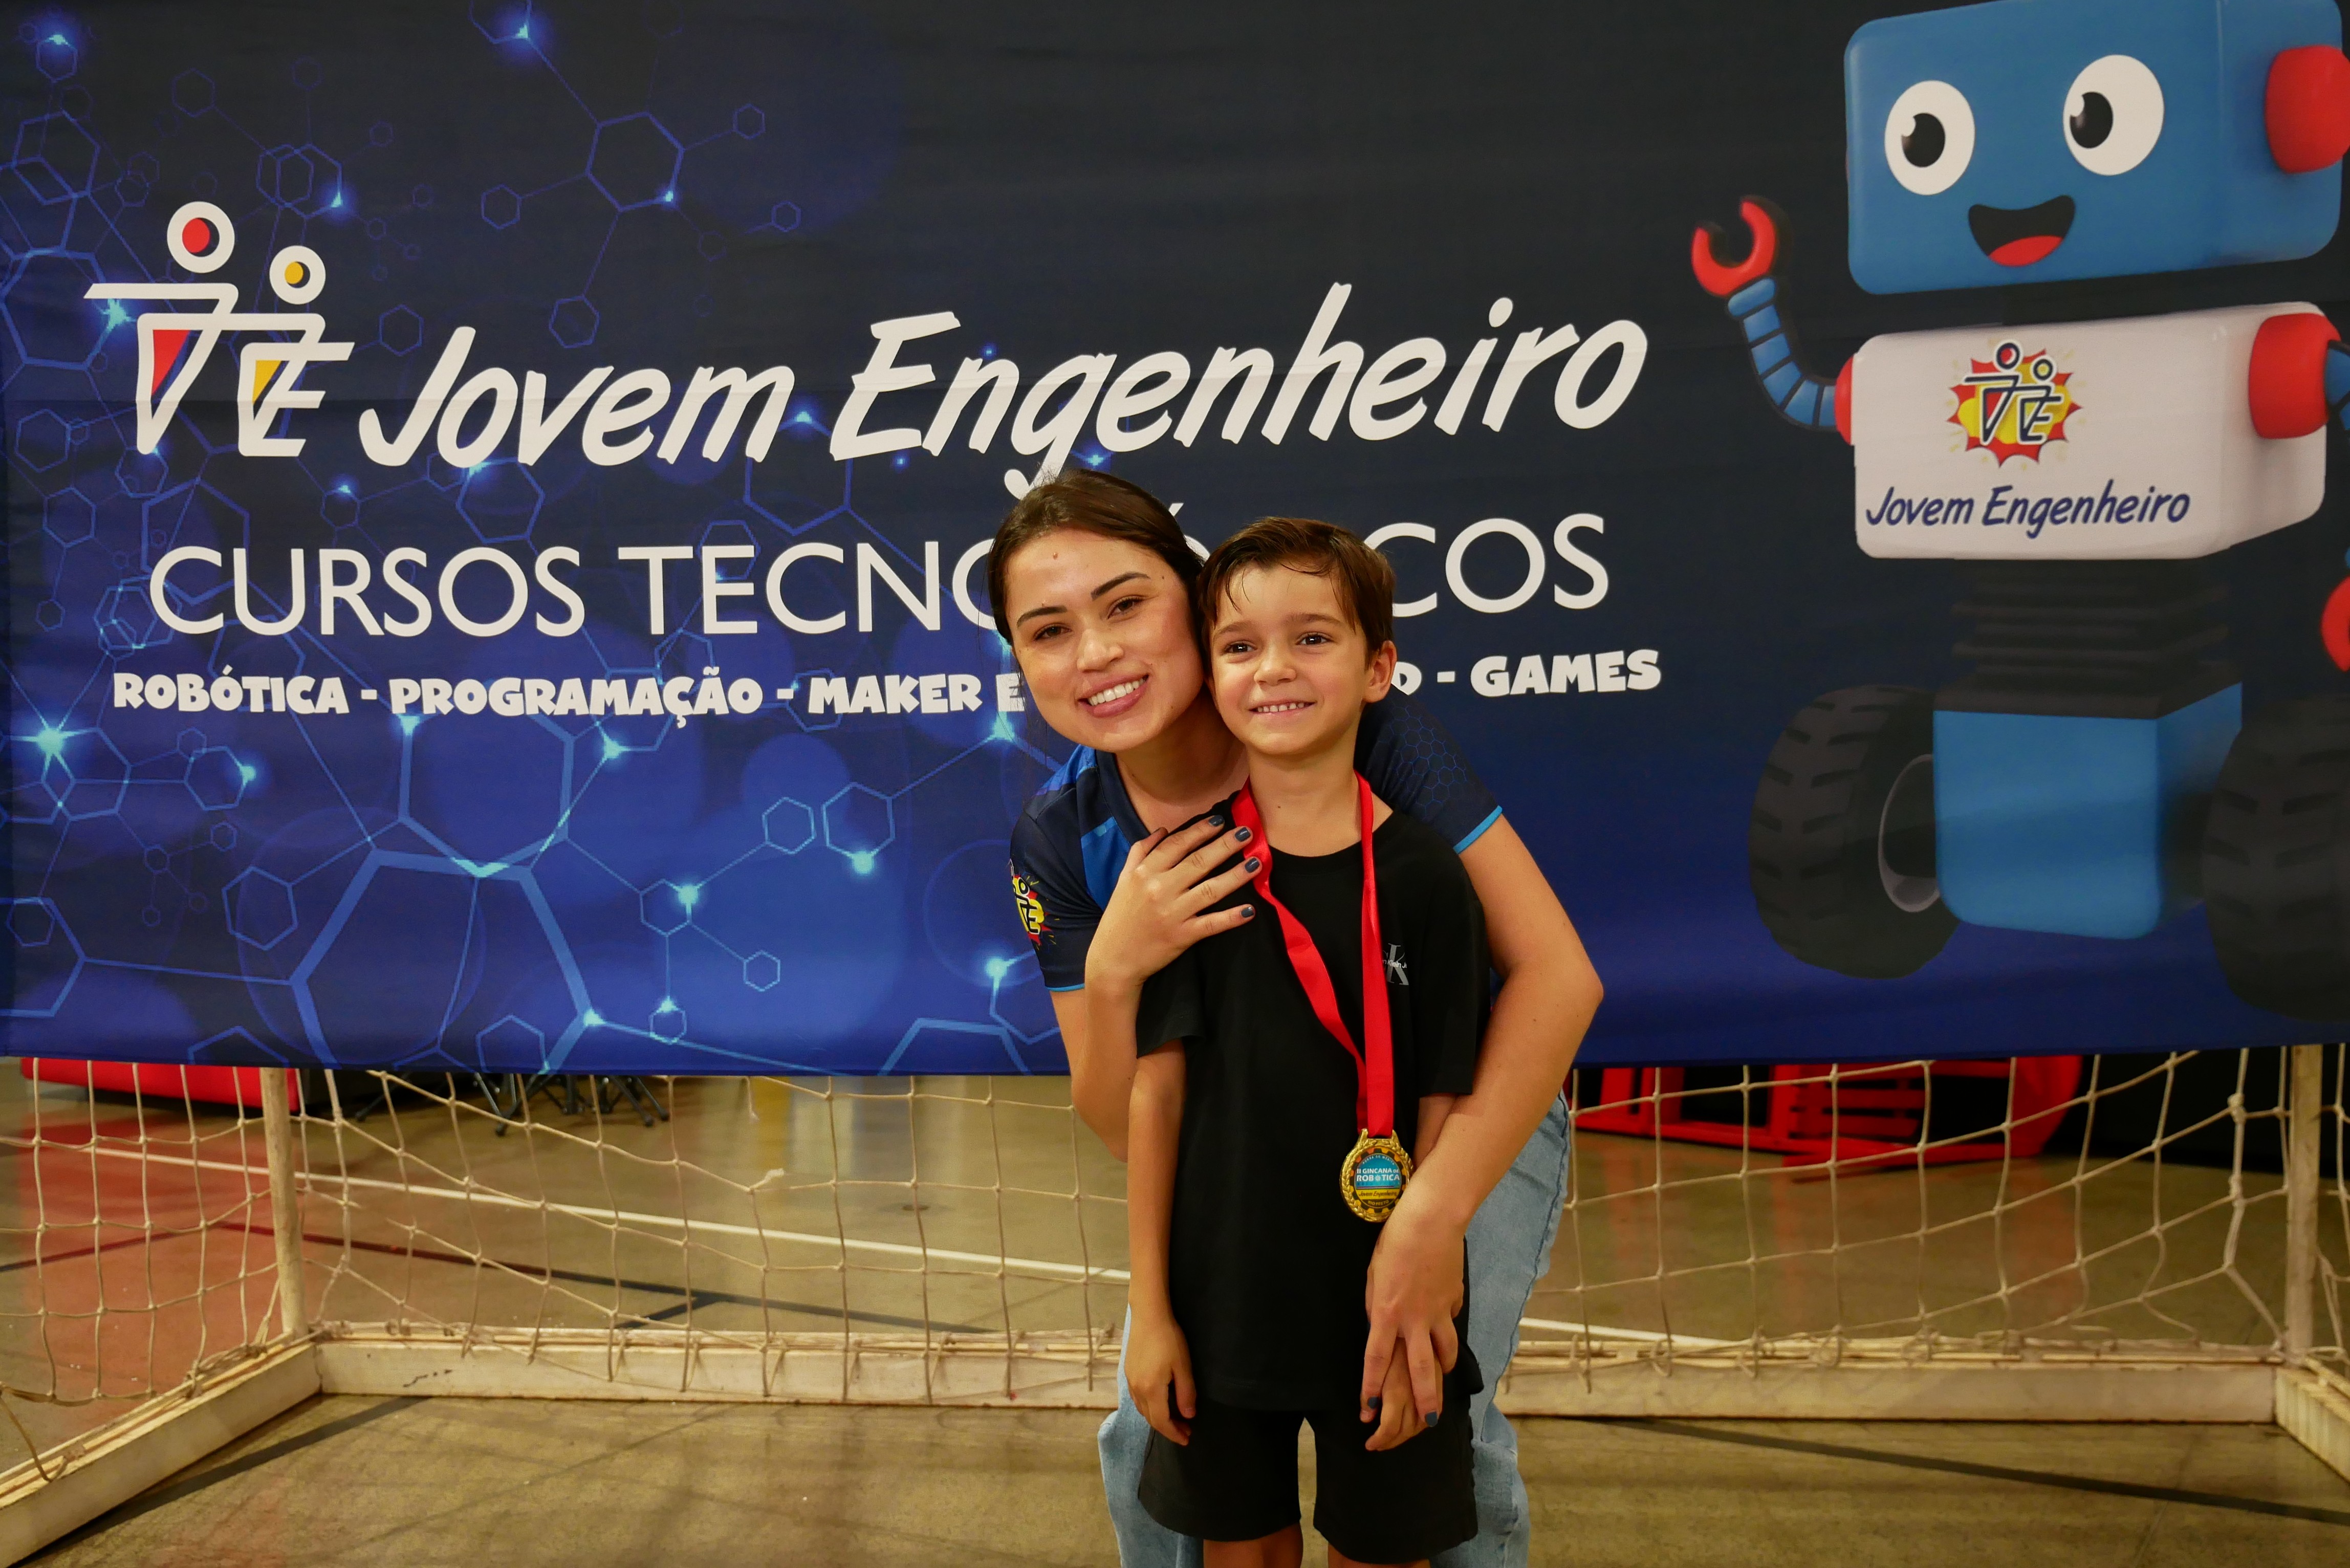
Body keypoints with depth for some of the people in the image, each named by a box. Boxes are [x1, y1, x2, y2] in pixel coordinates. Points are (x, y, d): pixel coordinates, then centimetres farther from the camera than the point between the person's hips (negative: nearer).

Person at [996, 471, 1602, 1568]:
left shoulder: (1366, 731, -28)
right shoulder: (1061, 842, -15)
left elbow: (1559, 972, -31)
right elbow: (1127, 1131, -12)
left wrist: (1434, 1211, -38)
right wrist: (1111, 975, -33)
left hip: (1478, 1113, -3)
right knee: (1152, 1436, -1)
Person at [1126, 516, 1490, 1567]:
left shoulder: (1421, 877, -9)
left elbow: (1443, 1115, -7)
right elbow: (1155, 1091, -3)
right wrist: (1149, 1306, -3)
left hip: (1380, 1303, -1)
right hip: (1222, 1298, 1)